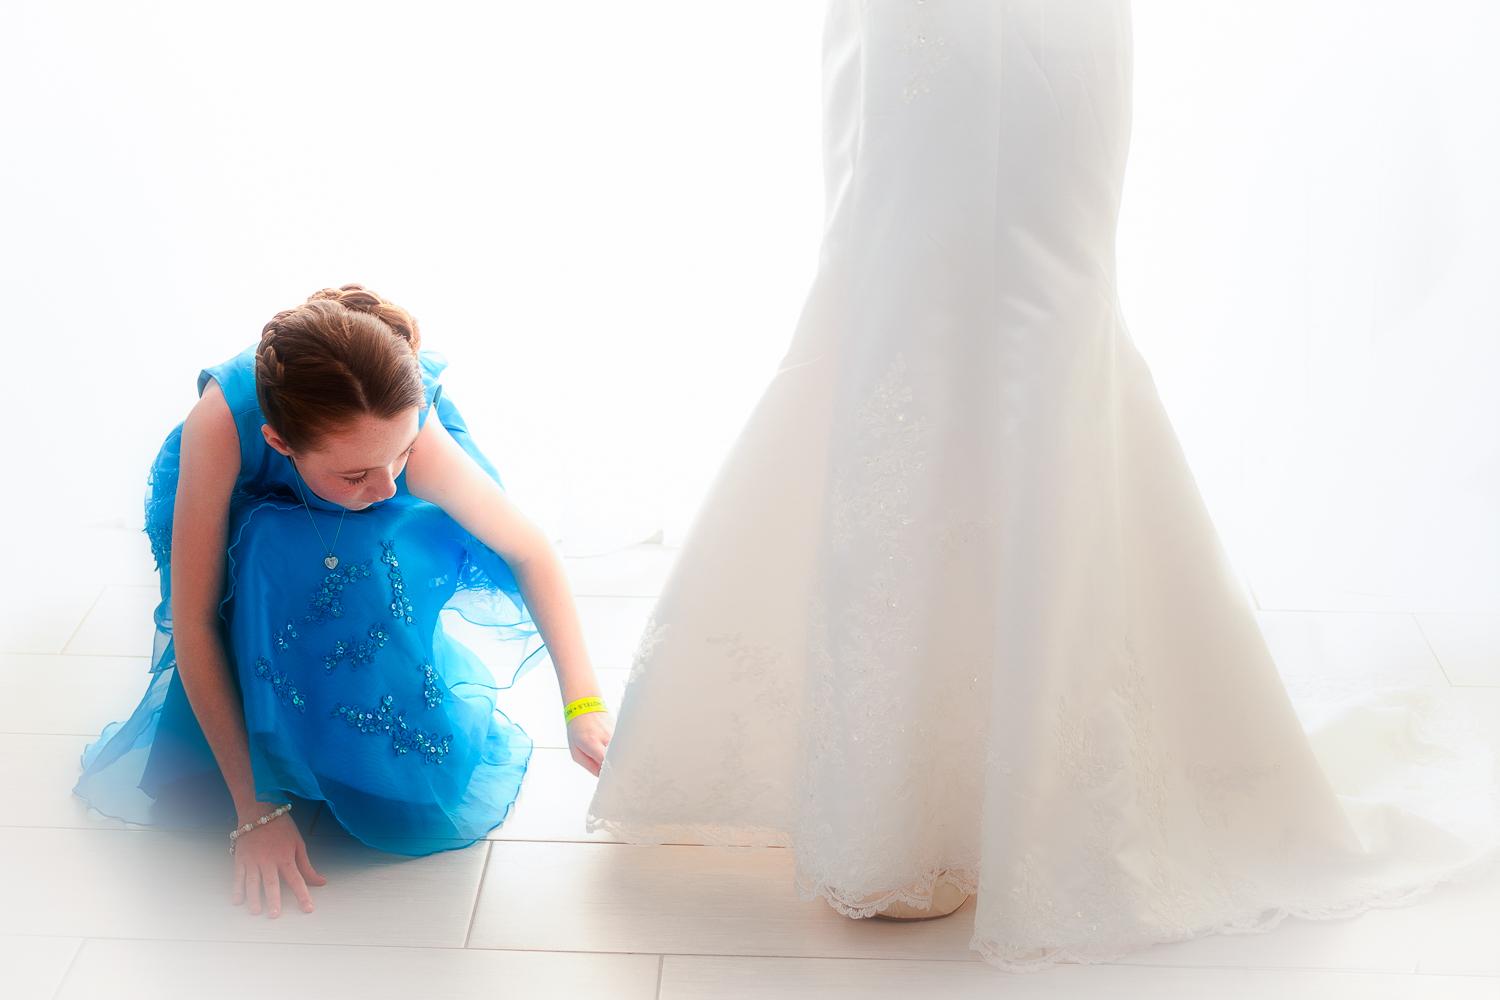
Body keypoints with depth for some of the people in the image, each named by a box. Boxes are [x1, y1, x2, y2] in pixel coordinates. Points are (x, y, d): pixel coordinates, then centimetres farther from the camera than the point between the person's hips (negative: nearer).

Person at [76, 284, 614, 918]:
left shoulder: (415, 433, -40)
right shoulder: (221, 423, -43)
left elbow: (530, 551, -22)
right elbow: (193, 623, -36)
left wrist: (584, 705, -28)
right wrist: (254, 808, -34)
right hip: (243, 511, 0)